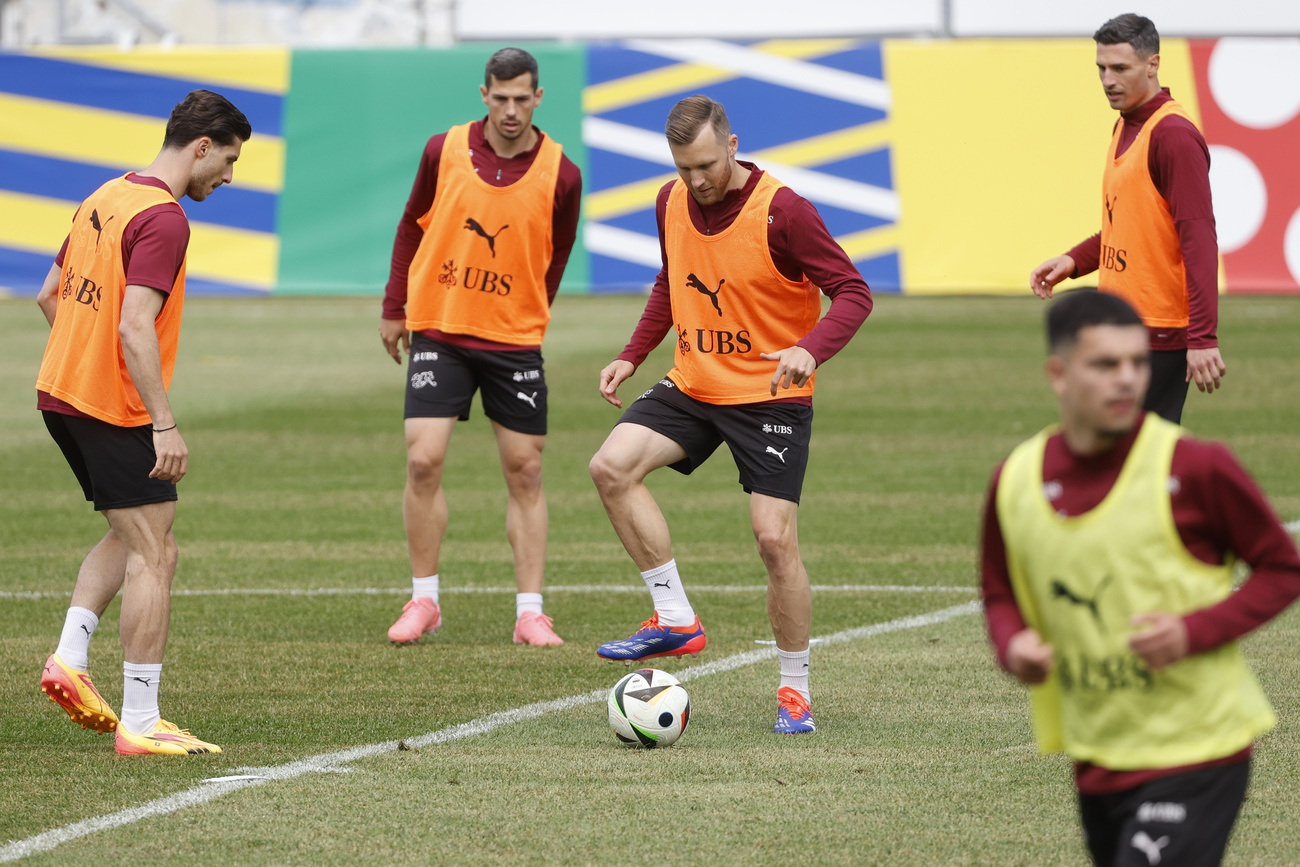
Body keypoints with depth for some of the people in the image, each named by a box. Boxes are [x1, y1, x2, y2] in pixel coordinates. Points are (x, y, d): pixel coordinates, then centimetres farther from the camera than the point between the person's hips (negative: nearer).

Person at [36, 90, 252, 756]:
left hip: (61, 394, 9)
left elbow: (50, 295, 20)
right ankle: (140, 723, -5)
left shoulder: (107, 198, 12)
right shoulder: (163, 219, -17)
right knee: (154, 556, -4)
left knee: (131, 536, 22)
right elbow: (134, 327, -25)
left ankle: (69, 660, 8)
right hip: (116, 410, -9)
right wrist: (165, 423, -24)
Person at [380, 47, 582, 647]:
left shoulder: (560, 175, -6)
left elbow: (555, 255, 8)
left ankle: (530, 613, 6)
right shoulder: (444, 151, -4)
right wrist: (395, 308, 10)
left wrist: (529, 316, 8)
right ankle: (423, 601, 5)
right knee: (424, 461, -8)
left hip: (513, 339, 0)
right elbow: (412, 226, 9)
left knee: (524, 470, 1)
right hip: (437, 331, 0)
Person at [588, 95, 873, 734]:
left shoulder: (781, 211, -18)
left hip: (770, 395, -5)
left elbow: (852, 293, -18)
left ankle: (795, 690, 7)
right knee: (612, 466, -17)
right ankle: (675, 620, -8)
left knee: (775, 539, -11)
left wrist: (810, 350, -36)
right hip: (692, 386, 5)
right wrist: (632, 357, 10)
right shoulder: (672, 203, 1)